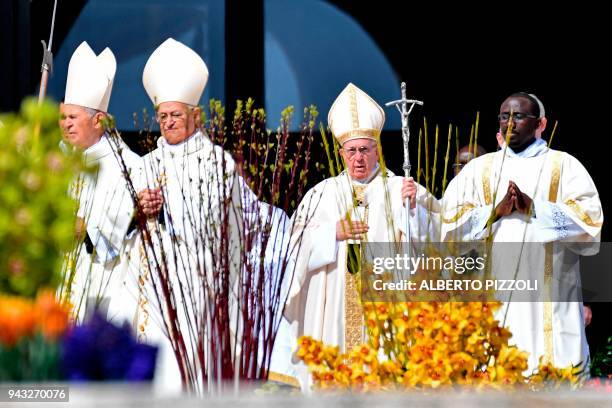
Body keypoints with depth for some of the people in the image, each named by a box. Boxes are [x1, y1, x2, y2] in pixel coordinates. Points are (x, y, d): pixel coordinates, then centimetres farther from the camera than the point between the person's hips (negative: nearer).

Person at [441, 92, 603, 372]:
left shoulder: (564, 166, 9)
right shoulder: (479, 169, 16)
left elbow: (590, 218, -3)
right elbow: (450, 220, 6)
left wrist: (533, 207, -11)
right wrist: (496, 210, -9)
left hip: (548, 293, -2)